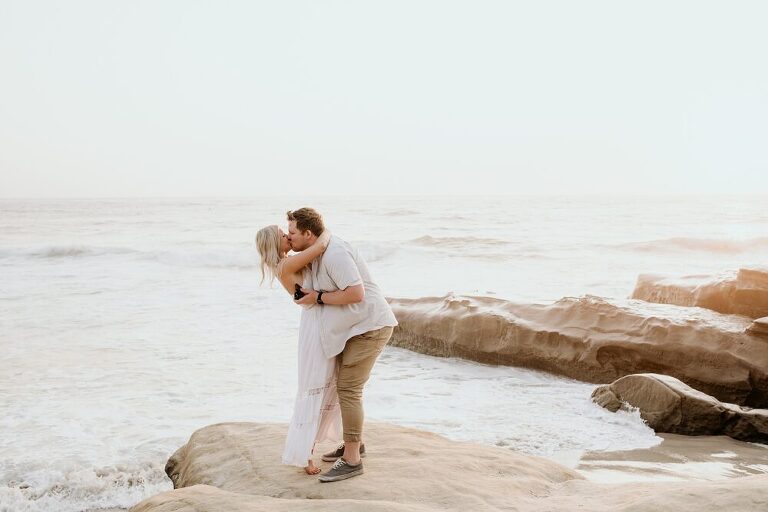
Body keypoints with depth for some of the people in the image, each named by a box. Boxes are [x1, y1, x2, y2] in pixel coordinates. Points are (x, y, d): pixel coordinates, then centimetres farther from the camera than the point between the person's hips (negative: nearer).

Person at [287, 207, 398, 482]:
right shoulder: (318, 251, 10)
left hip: (370, 327, -10)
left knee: (348, 389, -11)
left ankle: (351, 460, -5)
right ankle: (354, 444, 33)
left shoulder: (334, 254, -23)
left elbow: (356, 293, -29)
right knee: (346, 385, 18)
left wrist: (318, 298, -19)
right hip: (356, 327, 10)